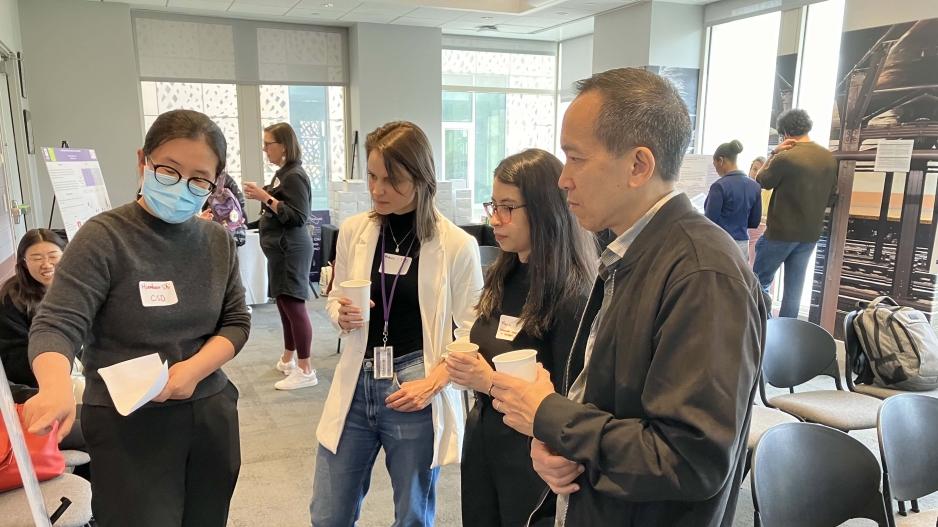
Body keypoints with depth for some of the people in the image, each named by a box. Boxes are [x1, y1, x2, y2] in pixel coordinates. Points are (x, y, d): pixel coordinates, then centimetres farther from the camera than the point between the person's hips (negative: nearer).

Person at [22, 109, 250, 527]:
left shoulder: (219, 241, 2)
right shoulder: (104, 237, -12)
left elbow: (236, 322, 4)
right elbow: (55, 325, -18)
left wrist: (194, 368, -14)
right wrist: (56, 386, -39)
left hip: (211, 415, 5)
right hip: (128, 424, -4)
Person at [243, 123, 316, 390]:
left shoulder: (295, 176, -16)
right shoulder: (282, 173, 14)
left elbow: (298, 217, -23)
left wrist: (265, 198, -22)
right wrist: (261, 196, 11)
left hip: (291, 250, -10)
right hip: (281, 250, 10)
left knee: (294, 305, -8)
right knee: (284, 304, 16)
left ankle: (305, 371, -4)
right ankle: (288, 359, 29)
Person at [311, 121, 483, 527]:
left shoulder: (457, 245, -10)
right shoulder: (353, 230, 0)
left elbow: (470, 333, -5)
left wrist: (431, 384, -17)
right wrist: (342, 316, -10)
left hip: (416, 393, -3)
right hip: (355, 386, 3)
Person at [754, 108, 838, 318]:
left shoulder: (785, 157, -18)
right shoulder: (829, 158, 3)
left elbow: (763, 181, -1)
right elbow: (832, 198, 13)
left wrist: (774, 154, 3)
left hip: (781, 232, -6)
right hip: (810, 234, 6)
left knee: (760, 281, 7)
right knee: (794, 288, 11)